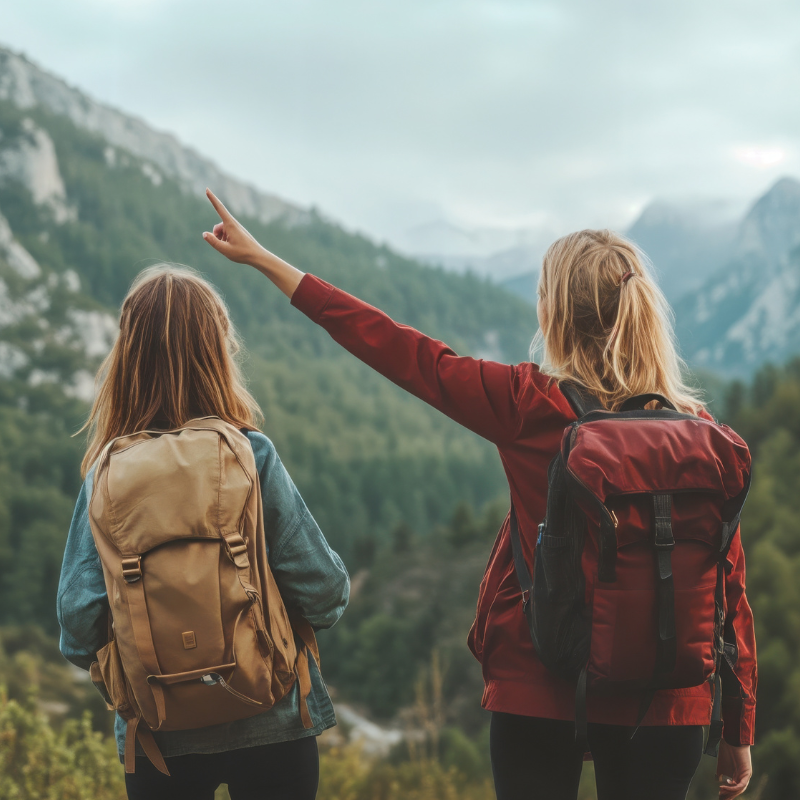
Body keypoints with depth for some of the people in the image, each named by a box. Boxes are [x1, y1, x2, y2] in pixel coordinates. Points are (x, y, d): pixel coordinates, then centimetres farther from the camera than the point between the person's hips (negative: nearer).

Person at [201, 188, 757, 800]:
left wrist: (263, 259, 8)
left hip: (537, 694, -2)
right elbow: (730, 584, -2)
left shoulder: (529, 407, -11)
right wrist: (739, 729, 9)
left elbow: (394, 348, -3)